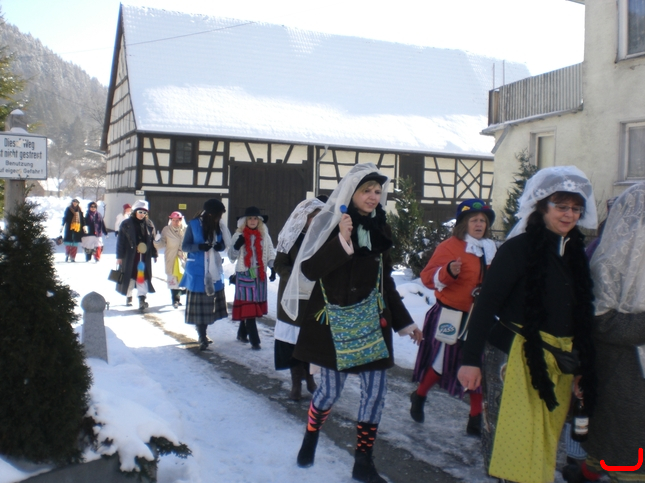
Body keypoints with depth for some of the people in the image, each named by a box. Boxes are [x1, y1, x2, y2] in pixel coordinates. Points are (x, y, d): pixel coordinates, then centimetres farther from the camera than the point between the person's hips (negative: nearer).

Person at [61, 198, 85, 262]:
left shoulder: (79, 210, 11)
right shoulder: (68, 209, 2)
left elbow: (82, 218, 14)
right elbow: (65, 217, 0)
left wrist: (83, 226, 10)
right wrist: (62, 225, -6)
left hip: (77, 228, 3)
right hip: (69, 228, -3)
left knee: (75, 244, 2)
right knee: (68, 242, -1)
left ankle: (72, 257, 5)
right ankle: (67, 255, 12)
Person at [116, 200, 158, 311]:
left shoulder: (149, 225, 5)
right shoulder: (126, 224, -3)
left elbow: (153, 240, 9)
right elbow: (120, 241, -3)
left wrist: (154, 254, 8)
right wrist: (119, 256, -5)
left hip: (144, 256, 1)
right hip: (130, 256, -1)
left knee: (143, 276, -4)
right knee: (130, 276, 9)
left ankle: (142, 299, -7)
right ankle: (128, 297, 28)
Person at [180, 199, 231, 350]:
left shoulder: (219, 225, 2)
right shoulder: (194, 224, -8)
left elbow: (224, 244, 10)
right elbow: (185, 246, -6)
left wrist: (220, 246, -14)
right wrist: (199, 247, -25)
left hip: (214, 270, 4)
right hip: (197, 270, -4)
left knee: (210, 302, 9)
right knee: (199, 304, -2)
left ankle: (203, 334, 26)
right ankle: (202, 338, 8)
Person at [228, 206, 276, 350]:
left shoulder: (264, 236, 7)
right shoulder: (239, 235, -1)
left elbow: (270, 253, 9)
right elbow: (232, 257, 0)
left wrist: (273, 268, -7)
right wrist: (236, 246, -20)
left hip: (260, 275, 3)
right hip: (244, 274, -3)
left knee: (255, 305, 10)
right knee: (248, 306, -6)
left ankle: (242, 333, 29)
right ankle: (254, 340, -5)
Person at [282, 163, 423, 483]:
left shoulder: (378, 228, 8)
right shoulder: (330, 223, -7)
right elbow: (309, 270, -15)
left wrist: (404, 322, 15)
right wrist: (341, 241, -25)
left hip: (370, 322, 5)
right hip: (334, 323, -4)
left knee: (376, 390, 2)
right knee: (330, 389, 3)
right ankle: (310, 439, 34)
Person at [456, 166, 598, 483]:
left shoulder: (575, 253, 9)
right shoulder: (519, 247, -10)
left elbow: (581, 315, 14)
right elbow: (486, 304, -14)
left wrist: (582, 362, 14)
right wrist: (471, 359, -17)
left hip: (558, 362, 6)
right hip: (514, 358, -6)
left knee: (543, 439, 14)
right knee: (513, 437, -3)